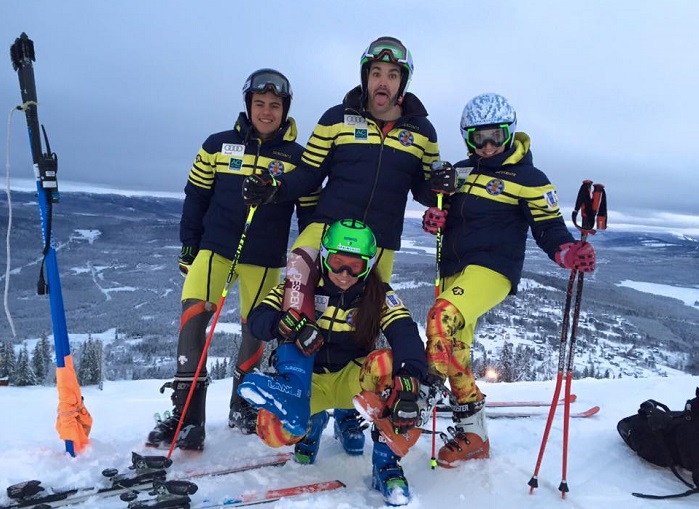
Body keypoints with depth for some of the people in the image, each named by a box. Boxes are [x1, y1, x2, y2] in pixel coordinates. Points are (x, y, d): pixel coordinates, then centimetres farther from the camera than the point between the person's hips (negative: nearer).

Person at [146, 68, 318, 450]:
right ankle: (186, 413, -11)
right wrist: (188, 247, 5)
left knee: (255, 329, 8)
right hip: (215, 248, 0)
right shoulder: (218, 145, 3)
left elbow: (309, 212, 5)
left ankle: (242, 405, 28)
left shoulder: (297, 157, 1)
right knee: (194, 313, -17)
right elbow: (196, 197, 8)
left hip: (265, 260, 0)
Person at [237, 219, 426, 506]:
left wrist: (408, 383, -44)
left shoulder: (379, 294, -10)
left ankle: (386, 463, -22)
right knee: (272, 429, -29)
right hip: (308, 383, 0)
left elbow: (406, 334, -26)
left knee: (387, 363, -33)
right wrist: (289, 325, -36)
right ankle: (311, 426, 6)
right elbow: (257, 318, -13)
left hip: (352, 379, 0)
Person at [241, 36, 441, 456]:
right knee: (299, 269, -31)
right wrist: (274, 190, -14)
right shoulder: (338, 118, 2)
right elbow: (309, 174, 3)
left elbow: (425, 191, 11)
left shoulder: (421, 131, 7)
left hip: (381, 243, 1)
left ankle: (346, 409, 30)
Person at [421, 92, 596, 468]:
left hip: (492, 269, -7)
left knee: (443, 318, -33)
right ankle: (470, 434, 21)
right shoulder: (460, 172, 15)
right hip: (454, 270, 7)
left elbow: (548, 228, -2)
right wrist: (435, 218, -4)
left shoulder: (527, 178, -1)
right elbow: (448, 218, 20)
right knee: (455, 349, 9)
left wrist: (570, 252, -23)